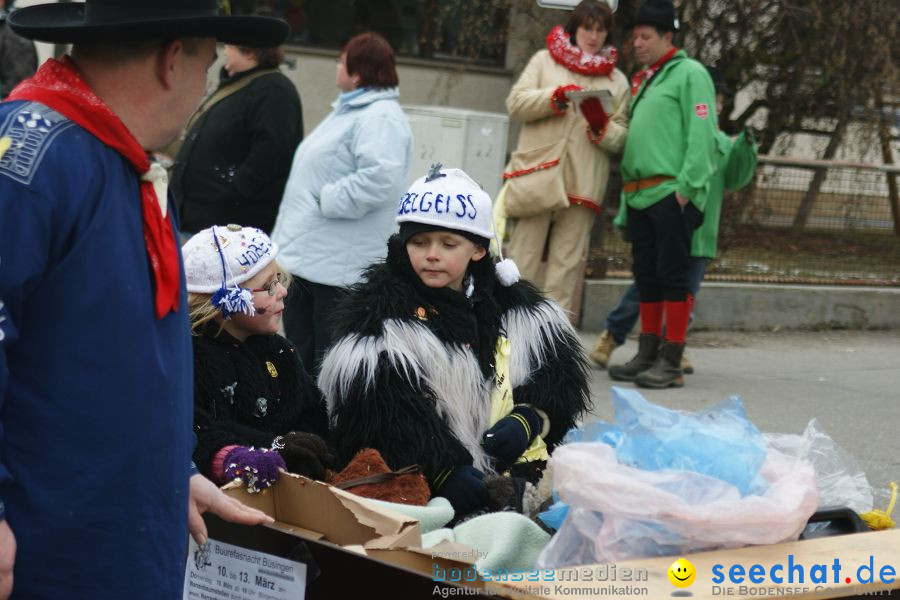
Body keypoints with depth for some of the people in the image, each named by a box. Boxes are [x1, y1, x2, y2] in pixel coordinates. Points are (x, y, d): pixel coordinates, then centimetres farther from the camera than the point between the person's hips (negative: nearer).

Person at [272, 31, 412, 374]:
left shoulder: (380, 117, -16)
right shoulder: (348, 111, 17)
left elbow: (381, 179, -32)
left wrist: (327, 200, -21)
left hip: (340, 268, -11)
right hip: (305, 256, 11)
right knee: (300, 360, 19)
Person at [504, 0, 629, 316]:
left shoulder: (617, 80, 16)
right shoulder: (545, 60, 14)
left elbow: (621, 139, 12)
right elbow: (516, 103, 3)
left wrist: (601, 126, -10)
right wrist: (555, 97, -13)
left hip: (582, 186, 1)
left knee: (567, 266, -2)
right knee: (522, 259, -4)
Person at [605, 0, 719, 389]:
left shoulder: (689, 73, -4)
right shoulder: (642, 80, 21)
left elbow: (701, 135, -12)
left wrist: (687, 186, -18)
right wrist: (627, 187, 12)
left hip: (672, 193, -8)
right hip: (640, 193, 8)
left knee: (673, 274, -6)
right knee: (646, 274, 11)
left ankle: (671, 362, -5)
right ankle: (647, 355, 17)